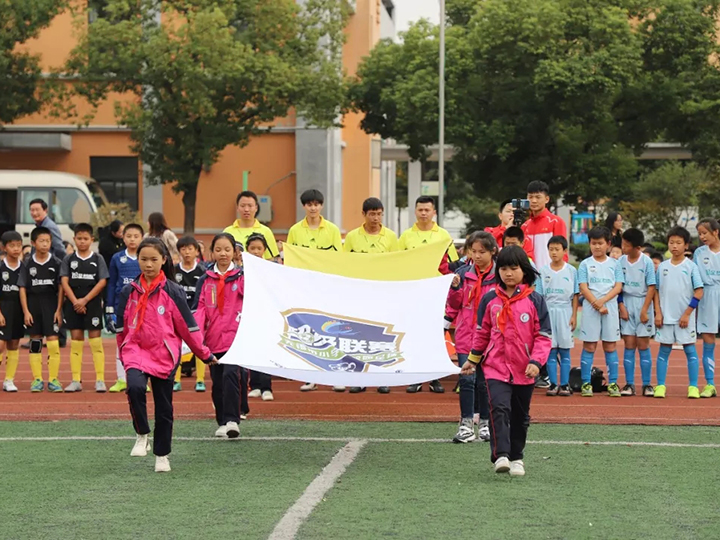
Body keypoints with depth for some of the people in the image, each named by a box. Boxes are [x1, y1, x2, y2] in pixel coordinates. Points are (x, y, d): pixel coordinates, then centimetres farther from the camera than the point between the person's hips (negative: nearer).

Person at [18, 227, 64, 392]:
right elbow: (22, 289, 3)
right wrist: (26, 311, -3)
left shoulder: (56, 263, 1)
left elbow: (60, 288, 1)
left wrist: (59, 310, -4)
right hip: (33, 305, 1)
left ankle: (53, 379, 0)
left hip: (51, 305, -1)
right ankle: (37, 379, 11)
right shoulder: (28, 264, 3)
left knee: (53, 340, -7)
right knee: (35, 341, 5)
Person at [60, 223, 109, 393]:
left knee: (95, 339, -4)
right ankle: (76, 380, 5)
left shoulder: (98, 259, 4)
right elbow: (64, 282, 1)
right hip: (73, 304, 2)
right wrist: (75, 301, -12)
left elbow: (102, 282, -4)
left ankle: (100, 380, -3)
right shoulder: (69, 260, 7)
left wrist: (85, 300, -12)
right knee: (76, 340, 3)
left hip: (92, 303, -2)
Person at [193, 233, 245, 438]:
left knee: (230, 374, -21)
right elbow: (200, 308, 2)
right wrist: (195, 331, -11)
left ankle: (232, 421, -20)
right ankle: (222, 423, 21)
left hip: (235, 337, -4)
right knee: (217, 383, 10)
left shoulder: (242, 277, 3)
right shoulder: (205, 280, 10)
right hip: (213, 339, 4)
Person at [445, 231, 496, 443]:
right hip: (466, 336, 1)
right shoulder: (463, 274, 4)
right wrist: (455, 288, -11)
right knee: (466, 379, -3)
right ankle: (466, 425, 0)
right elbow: (454, 304, 6)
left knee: (485, 382, 7)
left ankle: (485, 424, 18)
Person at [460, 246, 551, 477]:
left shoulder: (535, 300, -4)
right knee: (499, 408, -19)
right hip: (496, 366, 0)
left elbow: (543, 336, -4)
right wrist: (472, 359, 17)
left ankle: (516, 458, 27)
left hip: (524, 370, 0)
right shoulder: (490, 299, 2)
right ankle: (500, 455, -24)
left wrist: (536, 362, -16)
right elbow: (482, 332, 13)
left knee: (520, 416, 13)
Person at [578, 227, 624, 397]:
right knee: (589, 346, -1)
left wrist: (603, 301, -15)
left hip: (610, 308, 1)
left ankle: (613, 383, 6)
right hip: (590, 309, -1)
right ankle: (586, 383, 2)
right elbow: (583, 288, -3)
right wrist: (597, 306, -13)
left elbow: (618, 287, 0)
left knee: (611, 346, 3)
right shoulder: (585, 264, 5)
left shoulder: (614, 264, 9)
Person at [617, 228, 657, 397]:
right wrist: (621, 306, -5)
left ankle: (647, 384, 4)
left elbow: (651, 288, -7)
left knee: (643, 345, 1)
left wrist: (644, 310, -12)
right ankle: (629, 384, 3)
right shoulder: (621, 261, 1)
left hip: (642, 305, -2)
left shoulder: (647, 262, -7)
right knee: (629, 345, 2)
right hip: (626, 306, 2)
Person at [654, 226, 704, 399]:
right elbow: (657, 291, 10)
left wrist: (687, 314, -10)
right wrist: (658, 313, -1)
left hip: (685, 318, -3)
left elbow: (699, 292, -5)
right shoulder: (662, 267, 6)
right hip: (666, 317, 3)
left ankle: (693, 387, 3)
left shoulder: (691, 266, -3)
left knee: (690, 350, 0)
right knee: (664, 351, 5)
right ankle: (660, 386, 8)